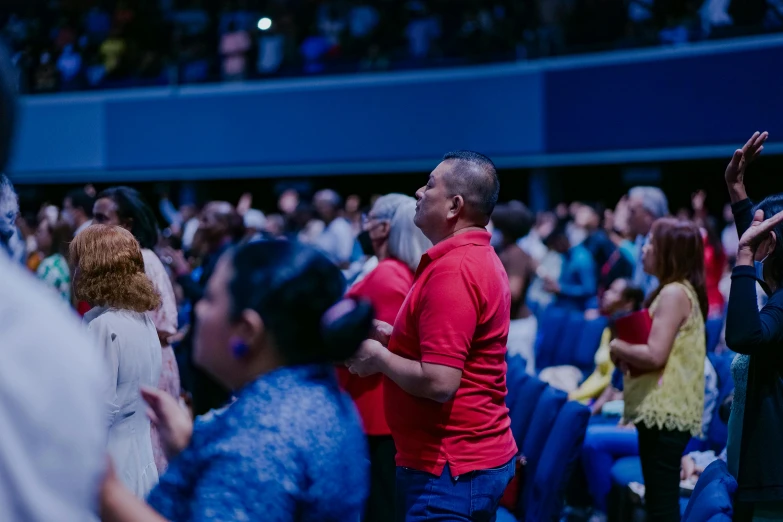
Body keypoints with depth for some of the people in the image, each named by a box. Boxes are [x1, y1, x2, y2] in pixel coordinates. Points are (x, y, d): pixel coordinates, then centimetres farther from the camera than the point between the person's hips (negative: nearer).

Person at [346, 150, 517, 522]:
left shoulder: (451, 271, -21)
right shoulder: (478, 258, 12)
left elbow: (439, 382, -27)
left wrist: (379, 357, -11)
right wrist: (391, 336, 10)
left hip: (450, 467, -11)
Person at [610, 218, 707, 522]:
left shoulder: (674, 293, -13)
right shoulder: (681, 291, 18)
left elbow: (655, 354, -21)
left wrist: (618, 348, -5)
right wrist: (626, 354, 6)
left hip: (664, 410, -11)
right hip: (662, 408, 11)